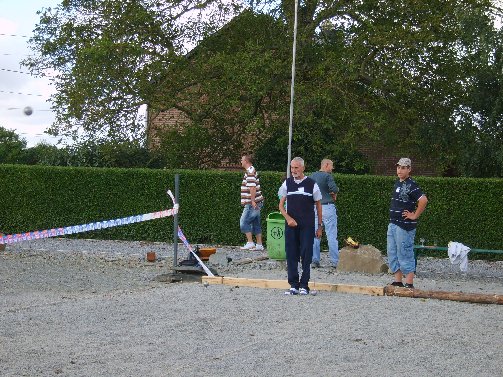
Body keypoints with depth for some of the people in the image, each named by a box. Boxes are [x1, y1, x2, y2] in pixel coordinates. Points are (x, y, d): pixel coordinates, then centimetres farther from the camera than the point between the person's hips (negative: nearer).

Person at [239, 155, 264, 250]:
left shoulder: (250, 172, -15)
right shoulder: (252, 170, 18)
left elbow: (252, 187, -24)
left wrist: (252, 201, -25)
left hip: (252, 204, -10)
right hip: (256, 203, 10)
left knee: (244, 222, -5)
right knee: (256, 224, 11)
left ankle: (250, 243, -7)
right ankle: (259, 245, 13)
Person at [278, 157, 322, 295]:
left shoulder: (311, 184, 0)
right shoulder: (287, 184, 6)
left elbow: (318, 206, 6)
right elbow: (281, 205, 9)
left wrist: (319, 226, 5)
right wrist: (288, 218, -8)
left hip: (307, 226, -2)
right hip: (291, 225, 2)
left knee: (306, 255, -2)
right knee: (291, 255, 2)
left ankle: (304, 285, 5)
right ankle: (293, 285, 8)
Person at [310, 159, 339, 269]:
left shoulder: (311, 176, 12)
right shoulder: (327, 176, -9)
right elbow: (334, 188, -21)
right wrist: (334, 193, 4)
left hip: (314, 208, 6)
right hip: (327, 207, -6)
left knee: (315, 236, 8)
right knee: (331, 236, -2)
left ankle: (314, 261, 6)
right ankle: (334, 261, -2)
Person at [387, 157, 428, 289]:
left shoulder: (411, 185, -14)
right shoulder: (397, 183, 13)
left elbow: (423, 200, -26)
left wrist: (414, 216, -18)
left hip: (405, 226, -9)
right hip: (393, 224, 9)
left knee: (405, 255, -5)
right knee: (392, 254, 12)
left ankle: (409, 284, 0)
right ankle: (398, 281, 19)